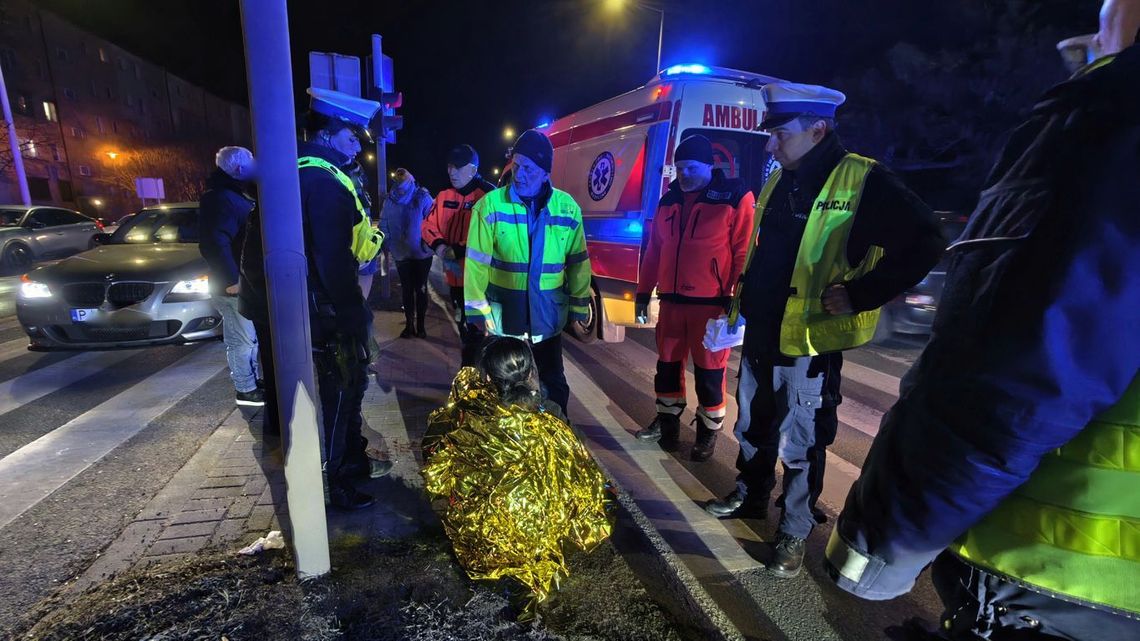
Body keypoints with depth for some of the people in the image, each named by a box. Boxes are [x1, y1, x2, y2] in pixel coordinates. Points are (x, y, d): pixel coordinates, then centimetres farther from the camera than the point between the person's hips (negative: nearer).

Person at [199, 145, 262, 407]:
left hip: (245, 281, 10)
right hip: (234, 286, -10)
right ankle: (246, 390, 9)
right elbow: (214, 243, -25)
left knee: (250, 336, 17)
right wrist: (230, 280, -24)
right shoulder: (220, 198, -16)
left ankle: (252, 380, 29)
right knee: (242, 339, -1)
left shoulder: (233, 195, 17)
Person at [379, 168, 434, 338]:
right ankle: (409, 324, 24)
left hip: (422, 254, -2)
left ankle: (420, 324, 21)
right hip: (401, 255, 3)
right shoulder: (389, 201, -1)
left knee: (421, 289, 9)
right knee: (407, 290, 12)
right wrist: (386, 249, -6)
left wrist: (430, 244, -17)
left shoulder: (423, 198, -10)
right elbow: (384, 226, 1)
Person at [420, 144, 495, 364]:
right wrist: (440, 247, -9)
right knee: (463, 324, 22)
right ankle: (468, 366, 40)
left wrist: (456, 251, -21)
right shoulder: (444, 197, 10)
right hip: (455, 274, 8)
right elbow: (429, 226, 12)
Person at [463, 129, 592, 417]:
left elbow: (578, 263, 5)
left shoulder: (568, 208, -2)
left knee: (553, 380, 18)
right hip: (501, 315, -2)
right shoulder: (490, 204, -10)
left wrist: (580, 310, 7)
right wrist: (478, 311, -10)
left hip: (547, 315, 2)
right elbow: (477, 263, -9)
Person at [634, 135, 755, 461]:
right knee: (667, 364, 14)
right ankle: (668, 419, 33)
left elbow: (745, 253, -8)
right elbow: (653, 251, 17)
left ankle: (709, 430, 22)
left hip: (712, 303, -5)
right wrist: (643, 293, 16)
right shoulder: (668, 201, 13)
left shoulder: (736, 197, -4)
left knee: (709, 370, 4)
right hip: (671, 301, 5)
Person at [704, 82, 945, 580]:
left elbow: (924, 244, -14)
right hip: (760, 337, 7)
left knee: (801, 446, 8)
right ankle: (750, 495, 44)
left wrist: (858, 294, -19)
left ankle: (794, 532, 28)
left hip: (810, 344, -7)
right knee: (753, 427, 21)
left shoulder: (863, 181, -12)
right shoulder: (777, 182, 9)